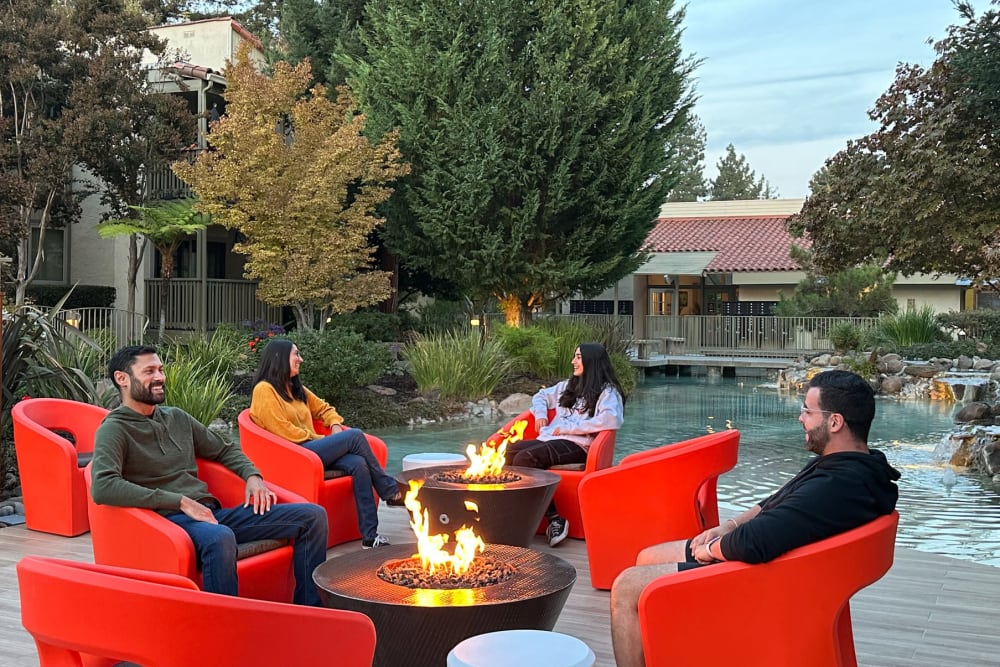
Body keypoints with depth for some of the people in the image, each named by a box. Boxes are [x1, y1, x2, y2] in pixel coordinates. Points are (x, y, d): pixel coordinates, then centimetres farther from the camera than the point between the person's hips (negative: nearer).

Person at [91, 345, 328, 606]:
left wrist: (253, 476, 8)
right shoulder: (114, 429, -2)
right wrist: (181, 501, -21)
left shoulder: (177, 418, 19)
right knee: (220, 538, -43)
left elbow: (225, 449, 31)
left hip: (209, 513, 8)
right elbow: (102, 488, -20)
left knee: (312, 516, -3)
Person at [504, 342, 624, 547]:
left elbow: (612, 419, -16)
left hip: (577, 444, -7)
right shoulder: (568, 386, 28)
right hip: (549, 439, 7)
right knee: (510, 450, -24)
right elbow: (541, 396, 42)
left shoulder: (607, 391, 4)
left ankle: (554, 519, -24)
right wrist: (540, 413, 18)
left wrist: (570, 428, -13)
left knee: (525, 458, -32)